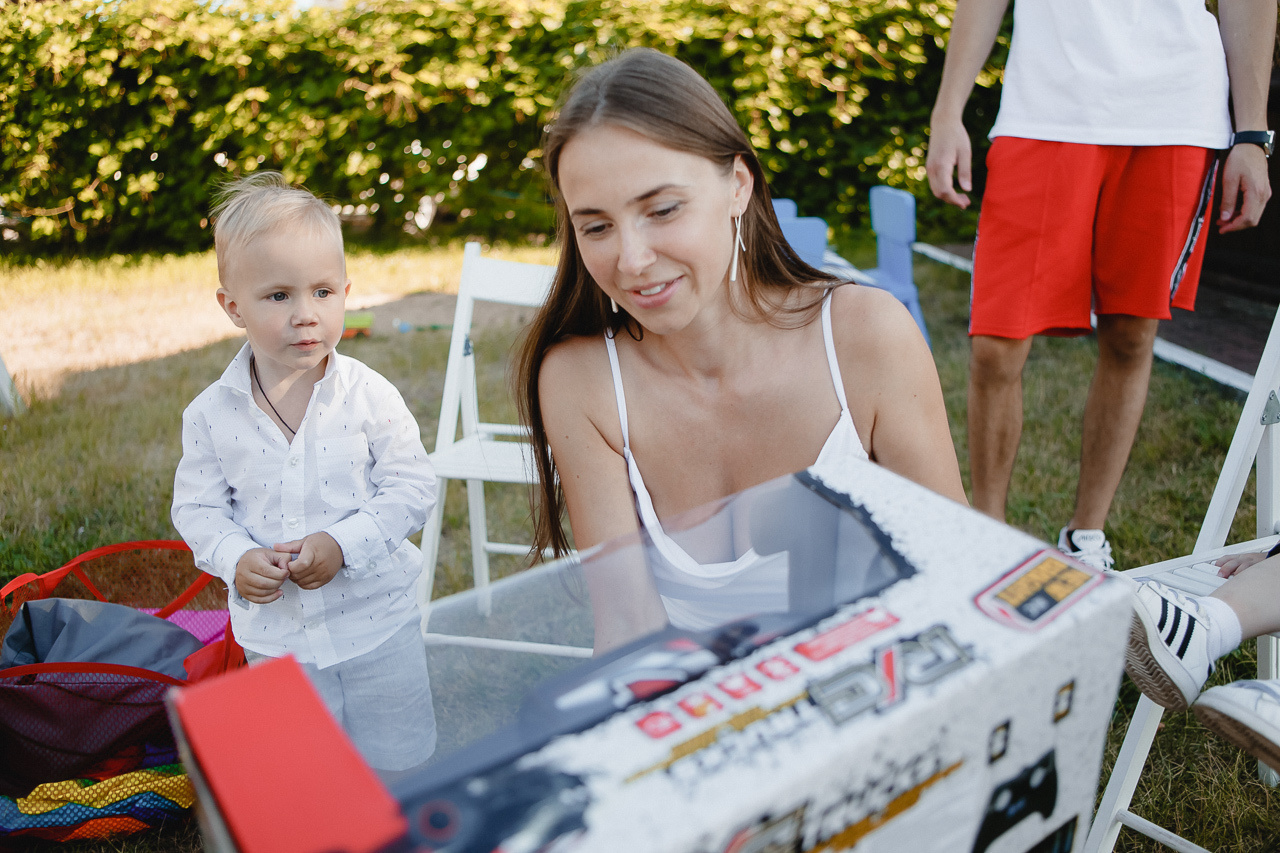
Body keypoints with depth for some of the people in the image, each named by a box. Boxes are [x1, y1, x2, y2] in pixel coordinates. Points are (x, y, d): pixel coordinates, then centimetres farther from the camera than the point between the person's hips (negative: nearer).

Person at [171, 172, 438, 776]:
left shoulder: (370, 397, -13)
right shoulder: (211, 414, -8)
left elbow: (411, 487, -10)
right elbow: (196, 506, 0)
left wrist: (342, 544, -22)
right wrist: (236, 559, -18)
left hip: (377, 619, -1)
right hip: (275, 633, 2)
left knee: (399, 761, 17)